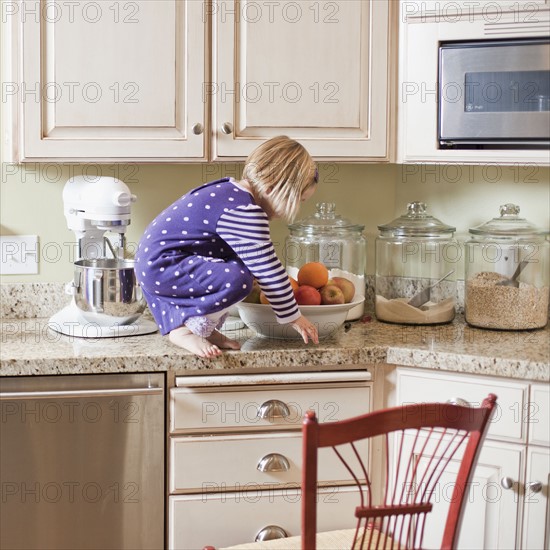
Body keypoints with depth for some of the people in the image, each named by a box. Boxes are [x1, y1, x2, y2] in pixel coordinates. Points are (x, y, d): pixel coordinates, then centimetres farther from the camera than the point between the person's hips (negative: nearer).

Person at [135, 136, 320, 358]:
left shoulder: (229, 190, 12)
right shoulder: (245, 213, -19)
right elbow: (268, 271, -16)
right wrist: (294, 317, -4)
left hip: (152, 260, 11)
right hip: (160, 266, -11)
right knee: (238, 279, -25)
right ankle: (188, 330, -8)